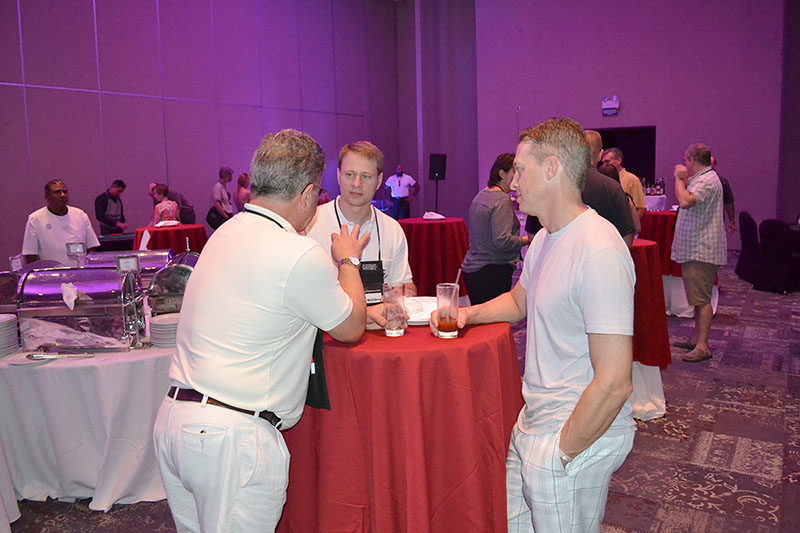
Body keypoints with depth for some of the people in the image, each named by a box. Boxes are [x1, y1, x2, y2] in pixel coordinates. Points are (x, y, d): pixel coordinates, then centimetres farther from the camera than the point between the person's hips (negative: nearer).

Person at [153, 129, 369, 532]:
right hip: (230, 436, -8)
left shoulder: (226, 233, 9)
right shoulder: (301, 256, -17)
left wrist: (365, 315, 24)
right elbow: (351, 330, 1)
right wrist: (347, 261, 14)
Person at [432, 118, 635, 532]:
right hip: (535, 421, 9)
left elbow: (614, 383, -26)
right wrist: (468, 314, 8)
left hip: (579, 435, -9)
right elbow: (519, 301, 26)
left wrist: (561, 453, -17)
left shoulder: (598, 253, -24)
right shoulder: (545, 238, 7)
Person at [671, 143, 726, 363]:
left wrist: (679, 178, -16)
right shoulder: (702, 178, 19)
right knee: (698, 297, 16)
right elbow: (685, 200, 24)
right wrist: (684, 179, 18)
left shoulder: (707, 181, -16)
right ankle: (696, 338, 25)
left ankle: (702, 347, -7)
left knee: (701, 298, -10)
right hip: (695, 249, 11)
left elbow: (685, 201, -32)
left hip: (701, 251, -11)